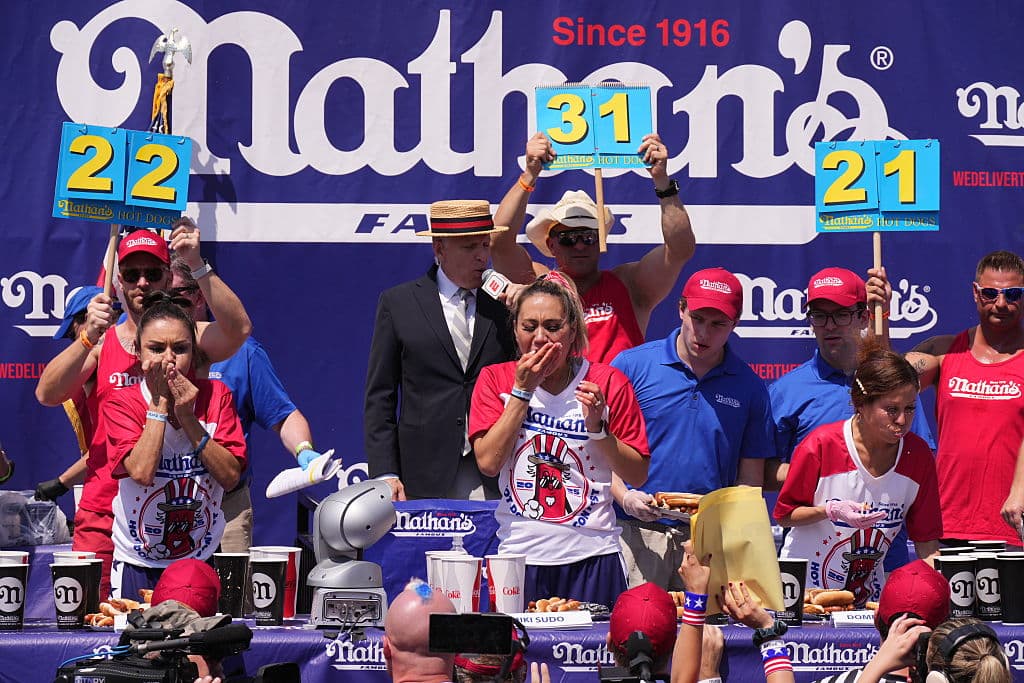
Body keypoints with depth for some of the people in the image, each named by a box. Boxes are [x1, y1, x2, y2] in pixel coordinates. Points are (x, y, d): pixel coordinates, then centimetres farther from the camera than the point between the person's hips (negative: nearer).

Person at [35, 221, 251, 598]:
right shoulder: (100, 343, 12)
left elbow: (238, 329, -13)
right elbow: (47, 394, -2)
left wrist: (197, 266, -21)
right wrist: (88, 337, -15)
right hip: (103, 515, 1)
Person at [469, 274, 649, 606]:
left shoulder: (609, 383, 1)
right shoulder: (495, 379, 5)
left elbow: (638, 475, 3)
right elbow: (488, 463, -8)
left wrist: (598, 427, -12)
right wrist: (522, 391, -8)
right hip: (519, 551, 0)